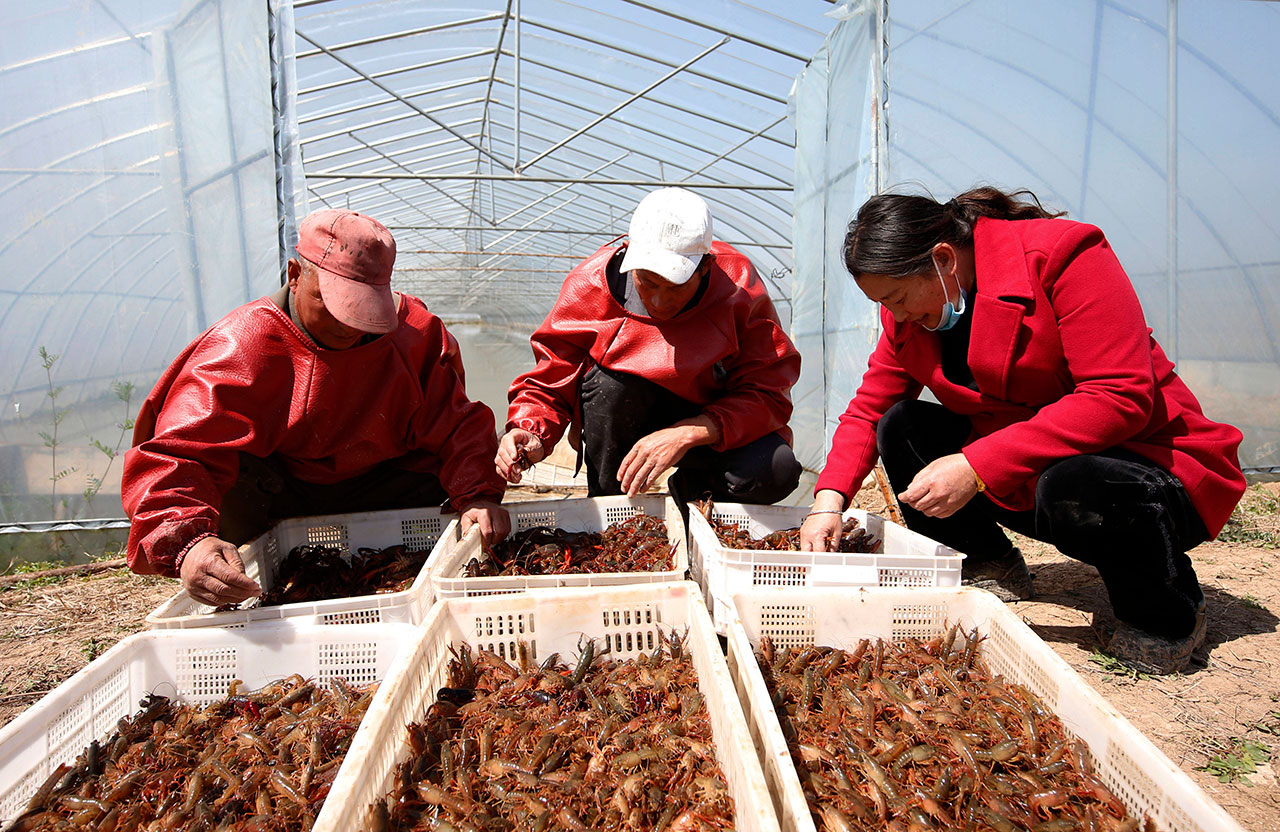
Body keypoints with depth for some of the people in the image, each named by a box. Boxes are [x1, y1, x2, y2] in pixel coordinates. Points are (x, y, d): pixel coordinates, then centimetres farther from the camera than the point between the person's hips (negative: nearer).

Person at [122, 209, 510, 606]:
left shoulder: (415, 332, -11)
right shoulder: (239, 347, -20)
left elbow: (458, 425, -11)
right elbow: (174, 456, -30)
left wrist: (479, 495, -31)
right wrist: (188, 541, -51)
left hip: (375, 482, 3)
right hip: (273, 495, -2)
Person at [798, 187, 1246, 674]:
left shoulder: (1061, 256, -21)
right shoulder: (907, 314, -1)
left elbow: (1120, 397, -29)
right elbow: (868, 409, -1)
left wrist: (977, 466, -34)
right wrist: (830, 498, -17)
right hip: (1017, 483, 6)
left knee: (1069, 486, -38)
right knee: (900, 428, -10)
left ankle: (1167, 618, -5)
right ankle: (993, 566, 10)